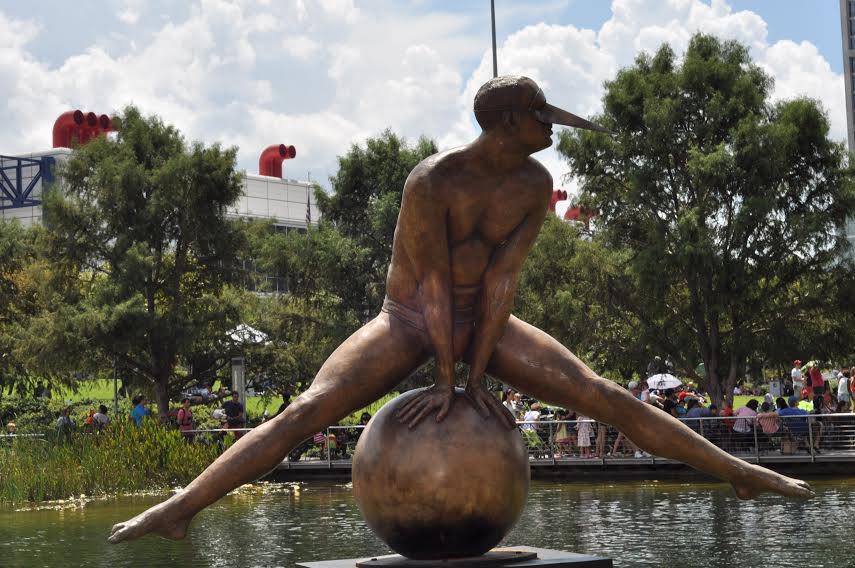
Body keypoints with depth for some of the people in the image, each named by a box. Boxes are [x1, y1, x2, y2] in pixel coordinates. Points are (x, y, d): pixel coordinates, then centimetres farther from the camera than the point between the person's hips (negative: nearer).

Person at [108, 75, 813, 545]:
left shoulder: (536, 182, -13)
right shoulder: (430, 181, -27)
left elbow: (502, 278, -15)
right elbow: (435, 283, -24)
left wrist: (477, 378, -16)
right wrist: (446, 381, -20)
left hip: (482, 320, 4)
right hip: (408, 317, -3)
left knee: (602, 396, -5)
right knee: (306, 412, -21)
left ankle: (735, 471, 3)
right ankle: (179, 509, -20)